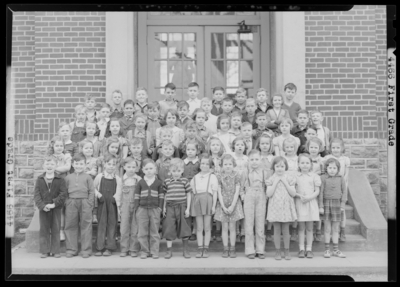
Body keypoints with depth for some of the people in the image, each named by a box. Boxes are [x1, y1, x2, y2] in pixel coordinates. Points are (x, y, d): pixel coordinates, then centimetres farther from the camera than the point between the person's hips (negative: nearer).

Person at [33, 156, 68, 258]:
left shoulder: (60, 179, 0)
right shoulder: (39, 179, 5)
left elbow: (63, 194, -7)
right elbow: (36, 195, -1)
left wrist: (54, 204, -17)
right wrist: (42, 206, -15)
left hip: (56, 208, -1)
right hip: (43, 209, 1)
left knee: (56, 230, 4)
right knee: (44, 230, 6)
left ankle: (56, 251, 12)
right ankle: (44, 251, 14)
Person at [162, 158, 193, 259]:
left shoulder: (185, 181, -1)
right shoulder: (167, 182, 4)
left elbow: (188, 195, 2)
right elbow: (165, 195, 10)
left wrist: (188, 208, -3)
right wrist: (164, 207, 6)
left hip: (182, 207, -1)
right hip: (170, 207, 1)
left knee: (184, 229, 6)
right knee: (169, 229, 2)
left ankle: (185, 250, 21)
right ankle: (169, 250, 13)